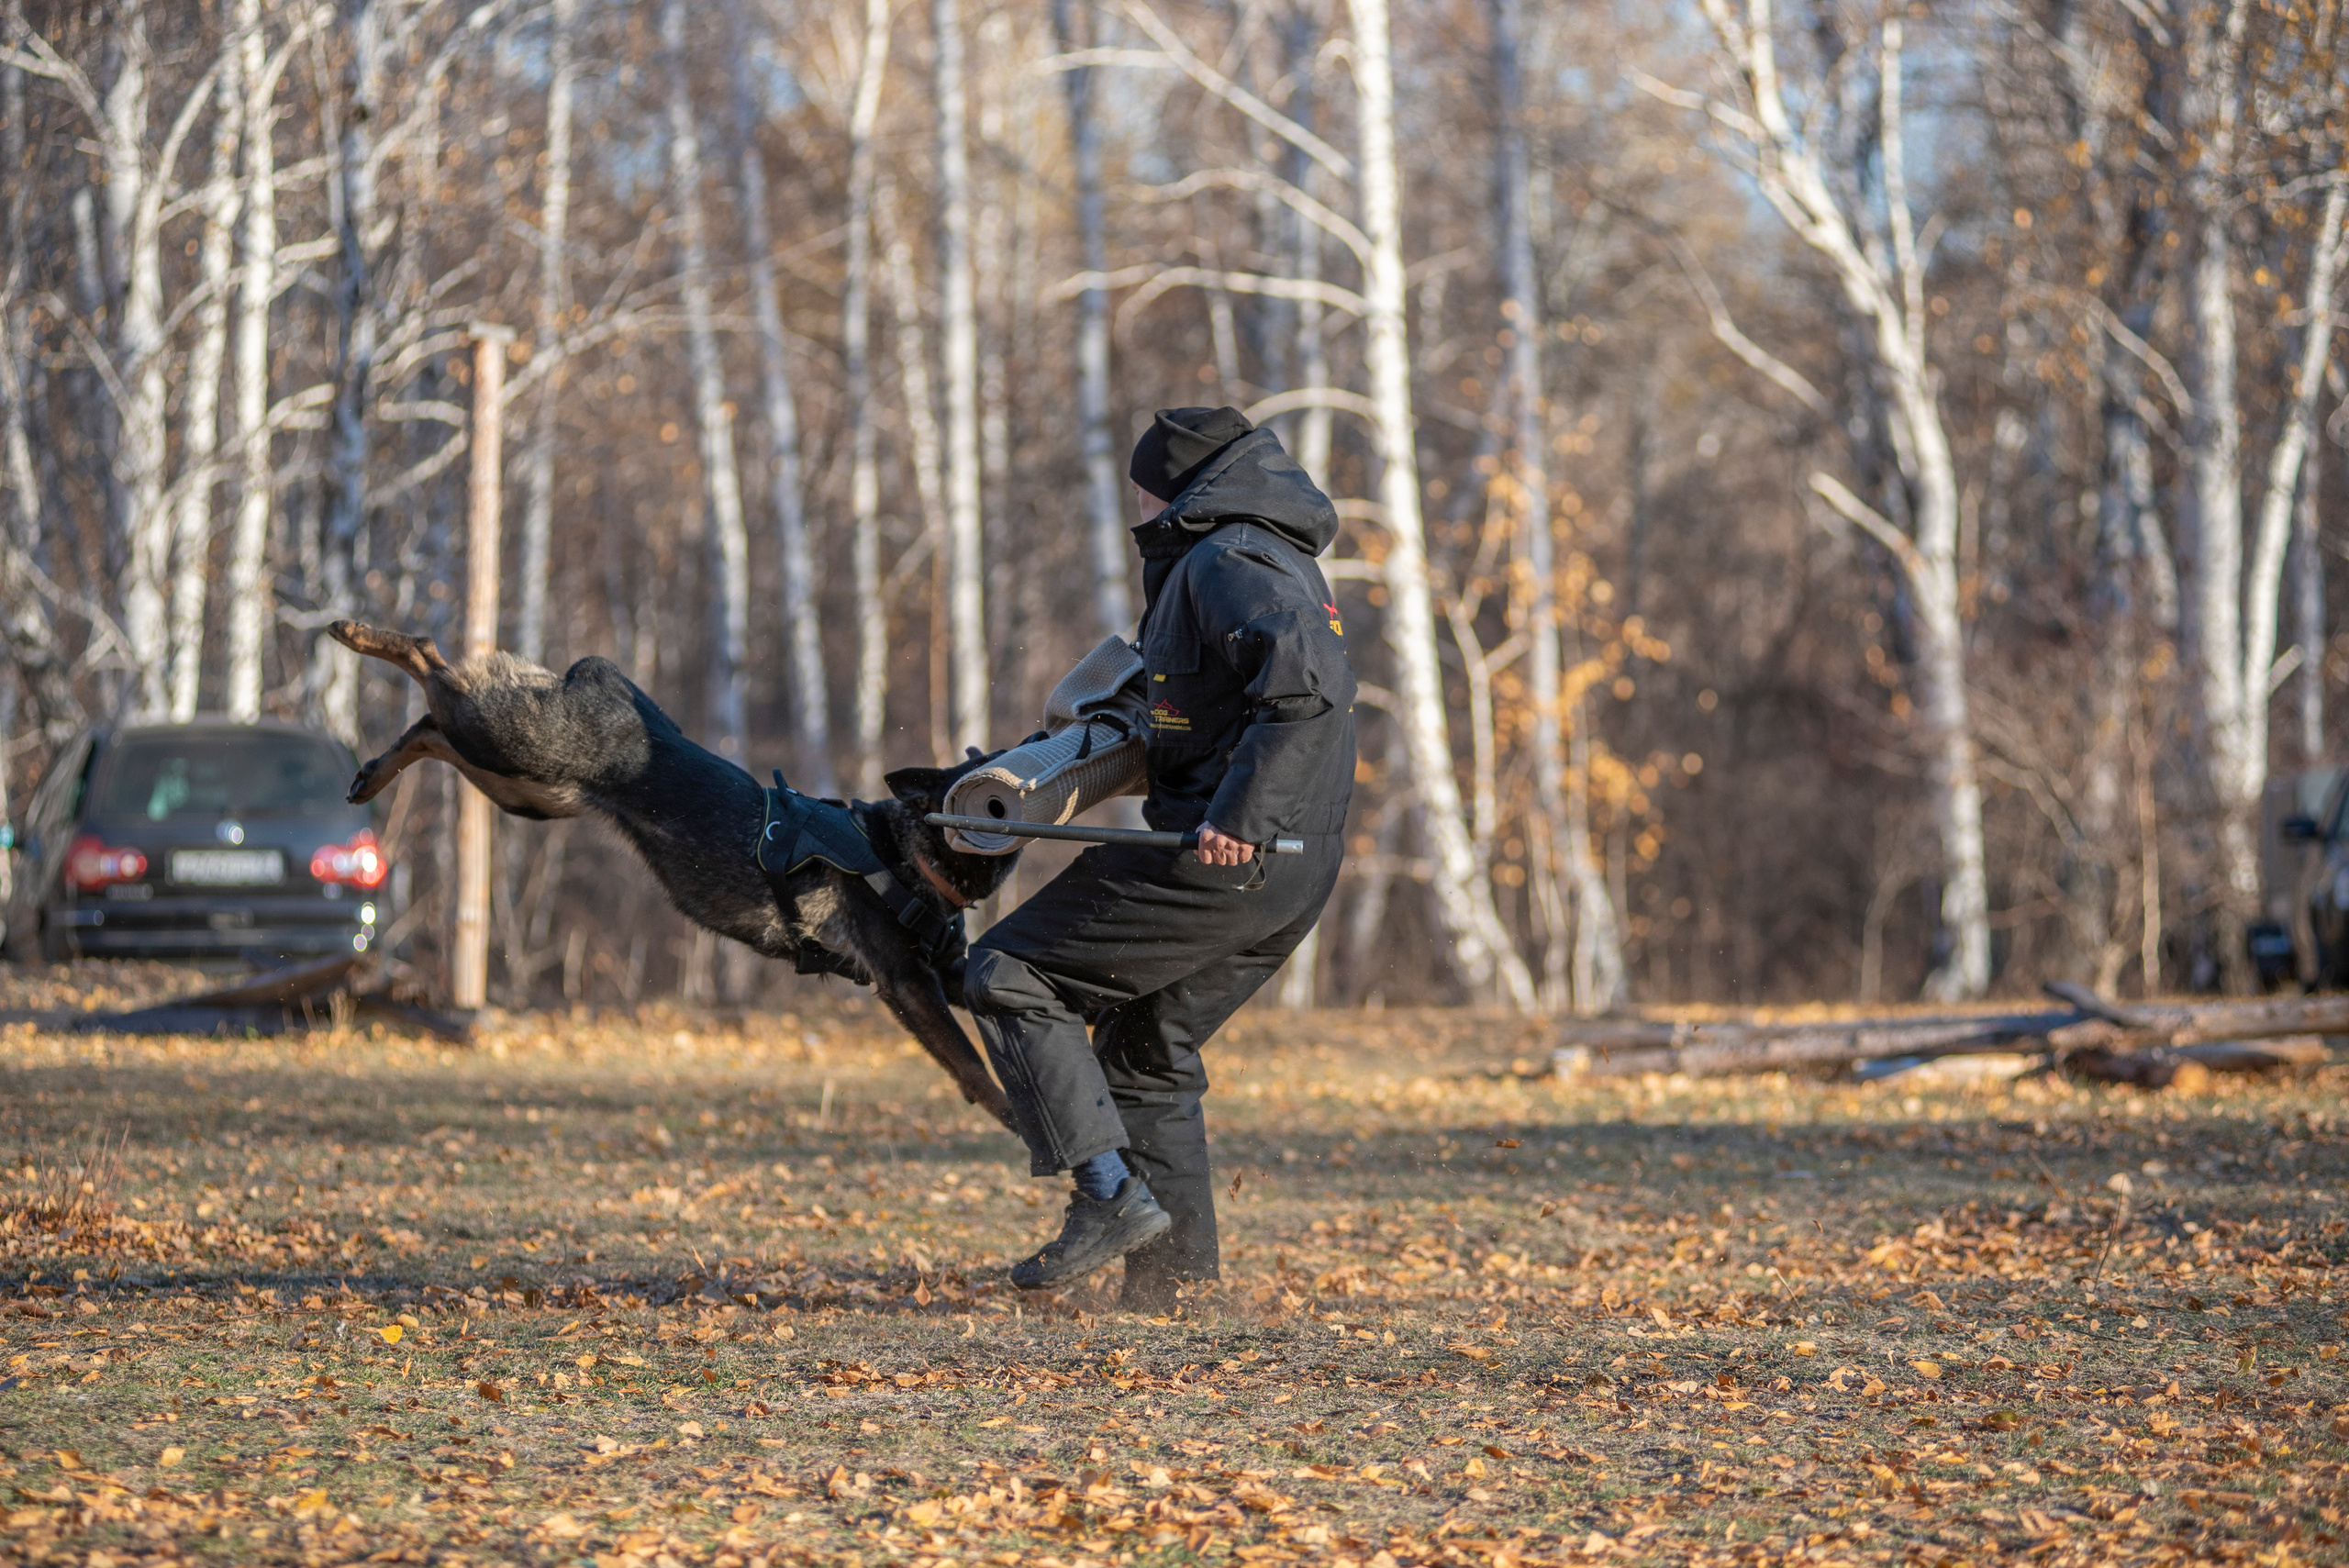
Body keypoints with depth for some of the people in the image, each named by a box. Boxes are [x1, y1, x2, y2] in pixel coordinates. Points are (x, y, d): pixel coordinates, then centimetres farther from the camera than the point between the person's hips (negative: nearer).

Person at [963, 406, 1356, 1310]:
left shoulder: (1227, 563, -11)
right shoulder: (1283, 561, 20)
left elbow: (1306, 682, -28)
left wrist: (1243, 810, -32)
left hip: (1218, 860, -10)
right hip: (1294, 879, 10)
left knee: (1010, 979, -3)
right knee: (1146, 1052, 21)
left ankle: (1111, 1192, -12)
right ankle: (1171, 1270, 17)